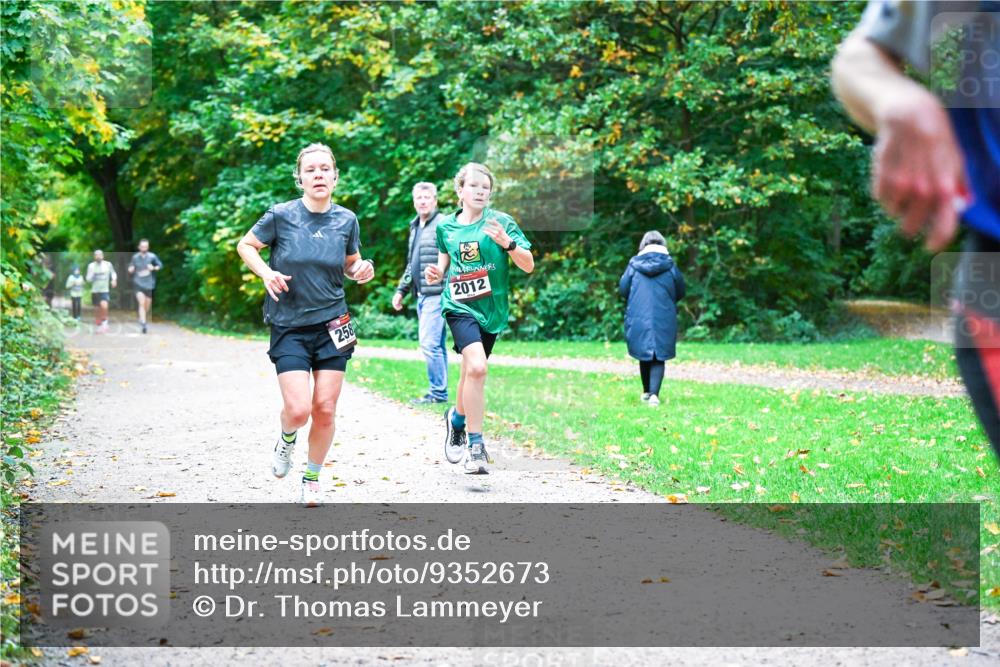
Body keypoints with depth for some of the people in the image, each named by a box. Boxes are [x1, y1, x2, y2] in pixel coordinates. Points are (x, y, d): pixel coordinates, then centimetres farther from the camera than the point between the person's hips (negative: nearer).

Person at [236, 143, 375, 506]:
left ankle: (312, 478, 22)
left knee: (325, 409, 0)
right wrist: (265, 272, -12)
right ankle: (287, 438, 25)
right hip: (289, 327, -2)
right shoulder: (281, 215, -8)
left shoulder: (346, 220, 0)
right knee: (298, 410, -13)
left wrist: (361, 271, -7)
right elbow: (245, 246, 6)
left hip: (332, 325, 2)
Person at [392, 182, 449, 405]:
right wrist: (401, 290, 25)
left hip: (436, 293, -9)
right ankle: (439, 391, 15)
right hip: (421, 294, 9)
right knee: (436, 345, 11)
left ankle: (438, 392, -7)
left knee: (429, 343, -12)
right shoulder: (415, 227, 20)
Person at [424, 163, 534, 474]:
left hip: (491, 309, 1)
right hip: (460, 306, -1)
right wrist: (436, 273, 1)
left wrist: (507, 242, -23)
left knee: (472, 372, 15)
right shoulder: (446, 226, 5)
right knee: (476, 367, -24)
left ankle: (457, 418, 47)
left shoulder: (501, 221, -2)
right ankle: (475, 445, -18)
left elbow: (529, 265, -6)